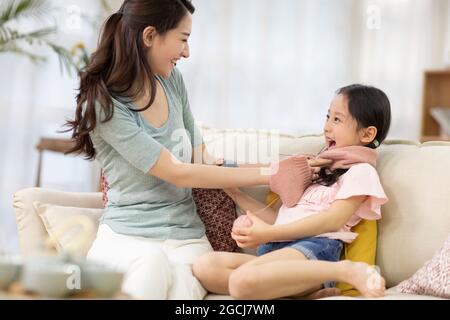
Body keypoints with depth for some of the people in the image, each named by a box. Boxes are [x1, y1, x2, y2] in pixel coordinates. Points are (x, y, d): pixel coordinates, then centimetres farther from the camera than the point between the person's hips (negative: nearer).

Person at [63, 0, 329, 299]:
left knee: (183, 286, -27)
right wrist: (267, 174, -12)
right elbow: (178, 173, -15)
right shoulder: (103, 105, -12)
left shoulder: (172, 80, 8)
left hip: (187, 237, 4)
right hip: (126, 235, -4)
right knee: (152, 264, -36)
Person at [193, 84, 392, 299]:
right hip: (277, 249, 8)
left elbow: (333, 220, -9)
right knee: (205, 266, -19)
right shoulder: (318, 169, 32)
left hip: (316, 248, -8)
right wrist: (233, 192, 18)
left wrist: (268, 233, -14)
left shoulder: (360, 171, 6)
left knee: (244, 280, -38)